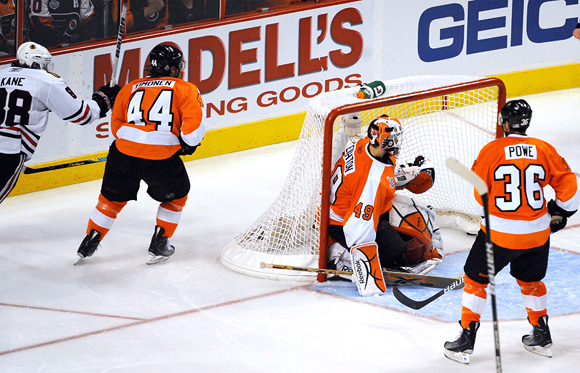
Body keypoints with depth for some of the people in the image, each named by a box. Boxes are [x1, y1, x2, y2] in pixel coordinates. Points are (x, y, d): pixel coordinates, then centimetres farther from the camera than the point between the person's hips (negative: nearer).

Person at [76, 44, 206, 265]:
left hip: (124, 152, 3)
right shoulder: (185, 89, 8)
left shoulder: (130, 88, 19)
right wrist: (188, 143, 10)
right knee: (175, 196, 23)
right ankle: (159, 246, 24)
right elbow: (195, 120, -6)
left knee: (112, 197, 23)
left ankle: (89, 244, 25)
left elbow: (116, 125, 17)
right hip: (162, 158, -3)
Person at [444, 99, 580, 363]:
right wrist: (558, 213, 19)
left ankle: (466, 340, 11)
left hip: (499, 232, -3)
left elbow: (481, 194, -1)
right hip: (537, 233, 3)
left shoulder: (491, 151, -9)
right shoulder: (544, 150, -2)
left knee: (476, 279, 12)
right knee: (531, 280, 25)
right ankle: (542, 337, 33)